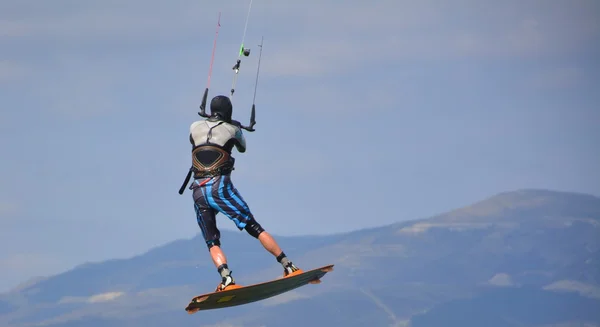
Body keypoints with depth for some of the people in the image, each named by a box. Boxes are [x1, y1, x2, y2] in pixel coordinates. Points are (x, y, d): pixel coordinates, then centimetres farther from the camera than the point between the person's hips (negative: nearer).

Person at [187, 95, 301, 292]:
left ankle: (226, 278, -19)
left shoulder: (195, 127, 13)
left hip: (198, 192, 2)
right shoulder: (232, 129, 7)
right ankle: (288, 266, -5)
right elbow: (242, 148, 28)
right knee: (254, 228, -1)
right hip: (220, 186, -2)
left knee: (212, 243, 5)